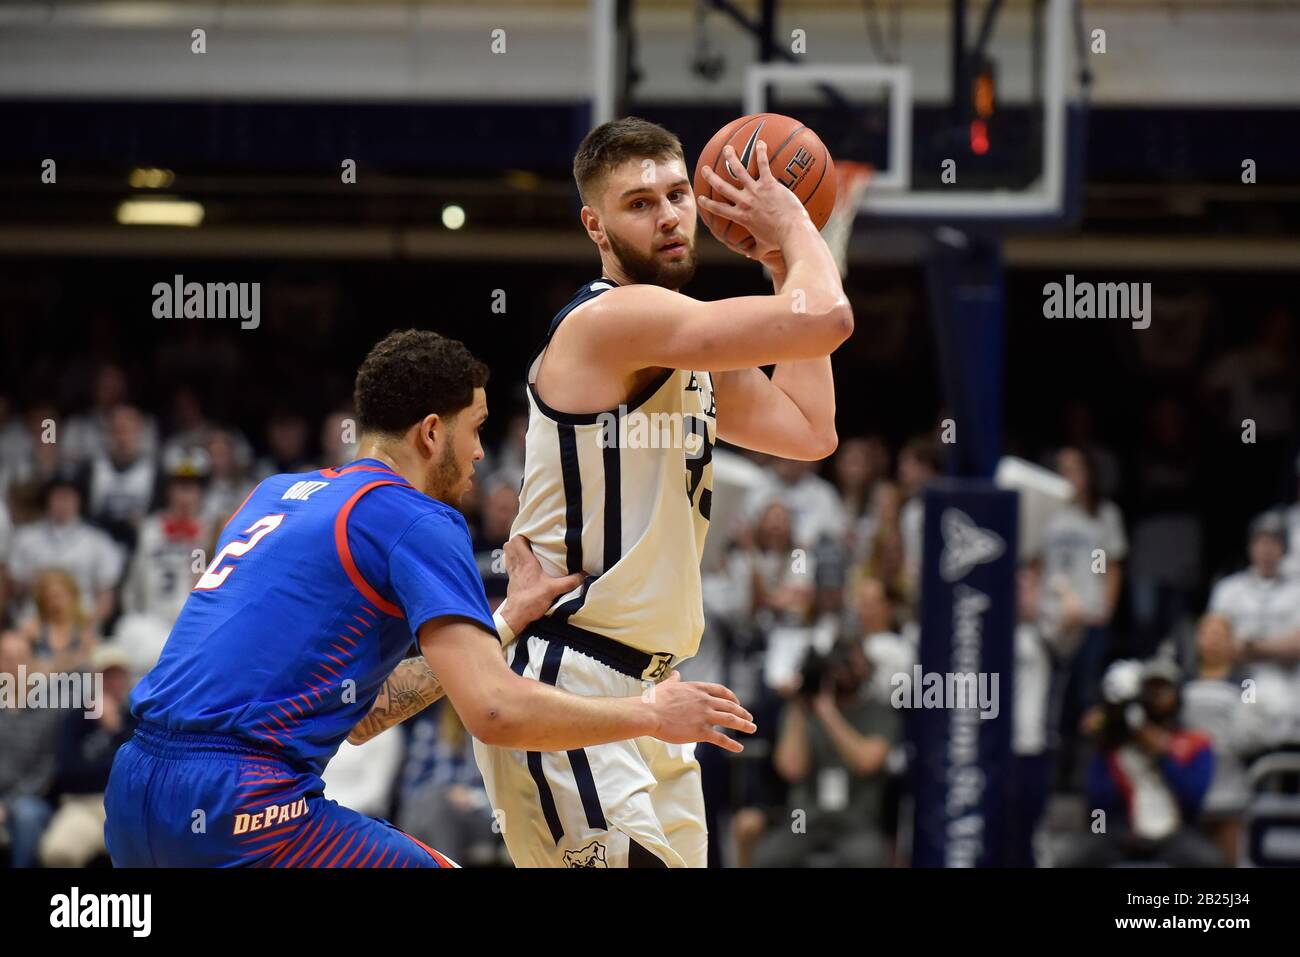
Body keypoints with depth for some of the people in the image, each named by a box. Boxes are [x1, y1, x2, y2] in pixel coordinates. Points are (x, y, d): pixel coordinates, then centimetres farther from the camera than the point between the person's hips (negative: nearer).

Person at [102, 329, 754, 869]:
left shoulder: (279, 494, 22)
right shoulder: (414, 520, -2)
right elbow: (496, 710, -14)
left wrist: (507, 622, 28)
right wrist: (651, 714, 1)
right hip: (242, 809, -9)